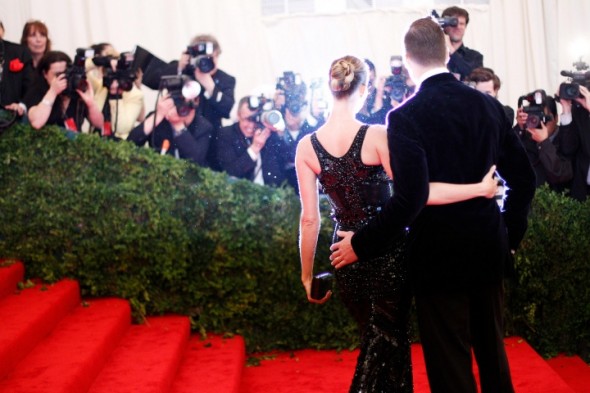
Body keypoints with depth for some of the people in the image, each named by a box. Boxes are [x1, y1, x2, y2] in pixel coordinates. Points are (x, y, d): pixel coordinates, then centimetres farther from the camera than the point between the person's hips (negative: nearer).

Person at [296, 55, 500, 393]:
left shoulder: (307, 146, -4)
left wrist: (308, 276, 8)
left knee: (375, 340, 22)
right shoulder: (377, 136, -15)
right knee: (390, 341, 10)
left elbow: (309, 219, -2)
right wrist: (481, 188, -13)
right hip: (387, 251, -4)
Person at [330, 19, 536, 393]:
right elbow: (524, 178, 5)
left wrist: (360, 244, -14)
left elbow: (410, 197, -24)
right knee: (492, 351, 22)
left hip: (440, 257, -5)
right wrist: (511, 235, 17)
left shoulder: (406, 117, -16)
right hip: (489, 251, 6)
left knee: (450, 363, 6)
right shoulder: (490, 105, 1)